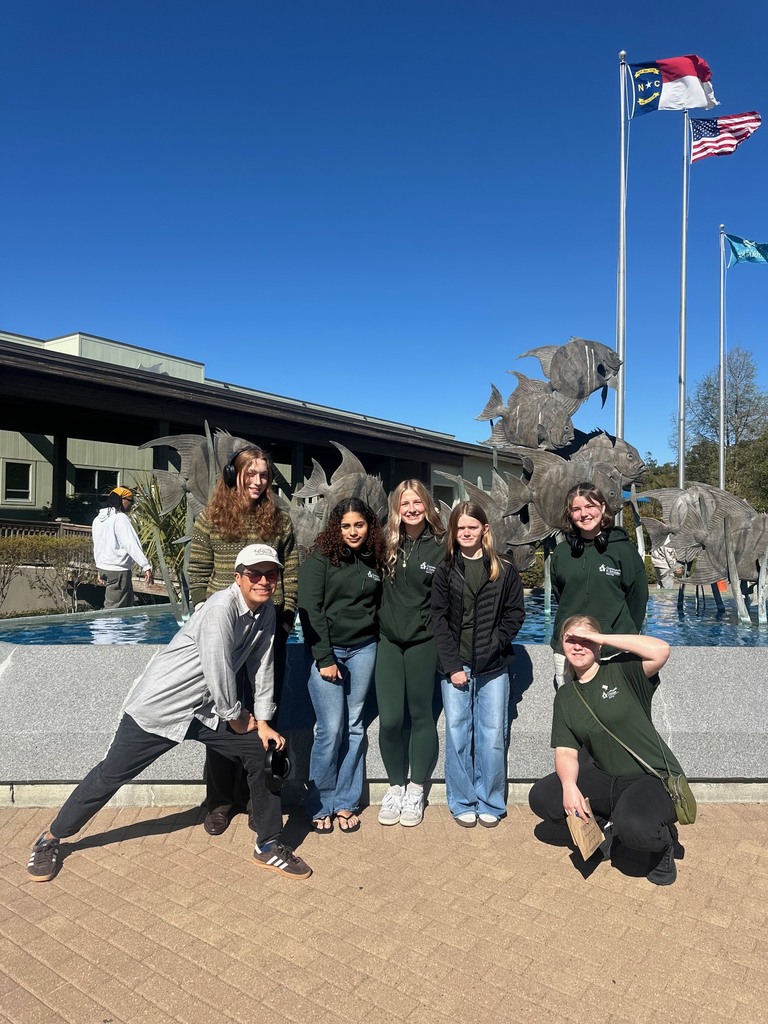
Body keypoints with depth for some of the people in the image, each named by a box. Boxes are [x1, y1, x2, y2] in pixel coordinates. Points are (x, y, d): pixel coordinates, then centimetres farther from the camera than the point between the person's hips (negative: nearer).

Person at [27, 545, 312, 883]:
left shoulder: (266, 611, -2)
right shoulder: (221, 609, -27)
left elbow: (262, 667, 5)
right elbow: (218, 672, -25)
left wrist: (262, 722, 3)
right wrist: (236, 718, -10)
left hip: (205, 710, 8)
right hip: (158, 706, -7)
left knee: (262, 751, 3)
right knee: (111, 774, 3)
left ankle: (269, 846, 17)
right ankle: (51, 839, 29)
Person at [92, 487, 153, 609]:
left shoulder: (98, 519, 13)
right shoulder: (120, 518, -15)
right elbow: (132, 545, -23)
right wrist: (146, 566, -25)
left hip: (103, 566, 9)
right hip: (118, 569, -9)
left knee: (128, 604, 16)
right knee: (113, 608, -5)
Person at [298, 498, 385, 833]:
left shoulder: (374, 562, 9)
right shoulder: (319, 559, -5)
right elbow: (310, 610, -10)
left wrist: (379, 645, 5)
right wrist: (325, 658, -13)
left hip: (363, 651, 4)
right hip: (328, 650, -4)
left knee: (354, 727, 8)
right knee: (331, 729, -5)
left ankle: (346, 802, 21)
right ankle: (320, 806, 14)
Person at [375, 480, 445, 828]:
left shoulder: (440, 547, -4)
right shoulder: (387, 544, 3)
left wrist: (437, 631, -6)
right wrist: (380, 620, 3)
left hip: (422, 643, -2)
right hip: (388, 640, 2)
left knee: (420, 715, 10)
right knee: (389, 719, 2)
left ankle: (415, 790, 26)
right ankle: (395, 786, 24)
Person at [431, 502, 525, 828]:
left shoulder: (504, 570, 4)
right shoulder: (445, 571, 4)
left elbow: (515, 613, 5)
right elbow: (439, 620, -1)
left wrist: (496, 644, -10)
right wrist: (452, 665, -8)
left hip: (493, 666, 0)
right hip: (455, 665, 0)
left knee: (493, 736, 3)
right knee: (457, 735, 5)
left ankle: (490, 803, 20)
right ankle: (462, 803, 20)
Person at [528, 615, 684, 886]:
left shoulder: (622, 672, -10)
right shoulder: (565, 696, 5)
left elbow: (661, 650, -30)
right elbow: (566, 752, -1)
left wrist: (599, 637, -27)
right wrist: (569, 785, -23)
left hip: (654, 777, -5)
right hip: (605, 778, 6)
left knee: (634, 827, -35)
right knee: (541, 797, -11)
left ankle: (665, 840, 3)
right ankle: (606, 824, 13)